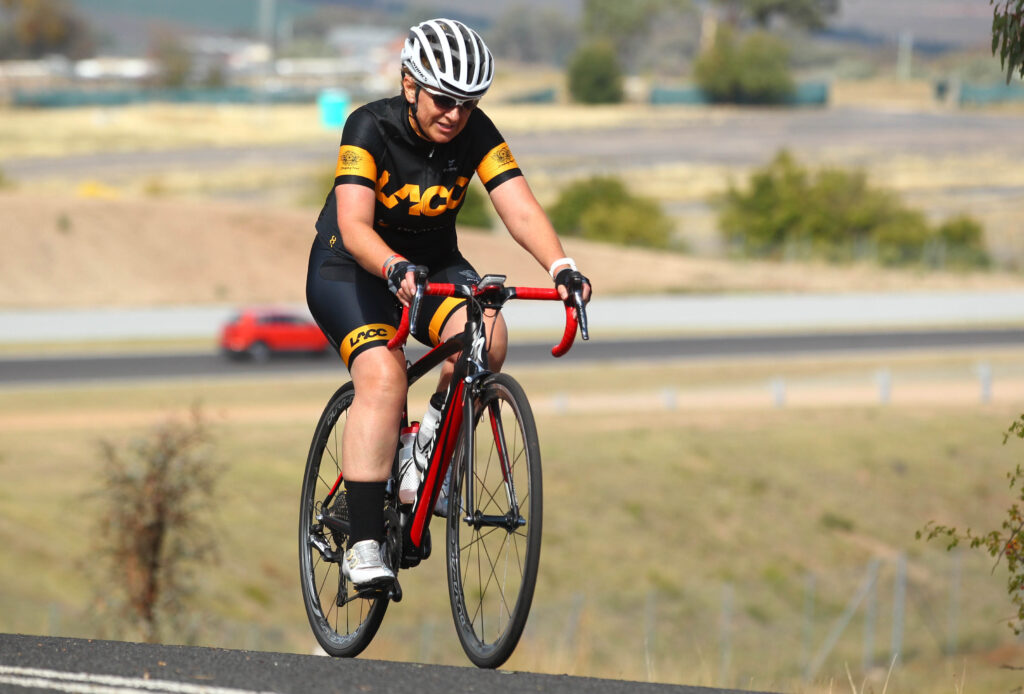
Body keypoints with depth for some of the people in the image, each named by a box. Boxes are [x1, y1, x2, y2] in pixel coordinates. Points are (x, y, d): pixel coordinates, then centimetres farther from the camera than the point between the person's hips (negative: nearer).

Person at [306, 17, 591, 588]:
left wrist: (562, 266, -42)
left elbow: (521, 209, -23)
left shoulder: (477, 134, -13)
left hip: (435, 264, 4)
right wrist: (396, 269, -53)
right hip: (350, 268, -4)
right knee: (384, 376, -29)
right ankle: (365, 544, -29)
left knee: (486, 336, -28)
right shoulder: (371, 128, -23)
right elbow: (354, 226, -33)